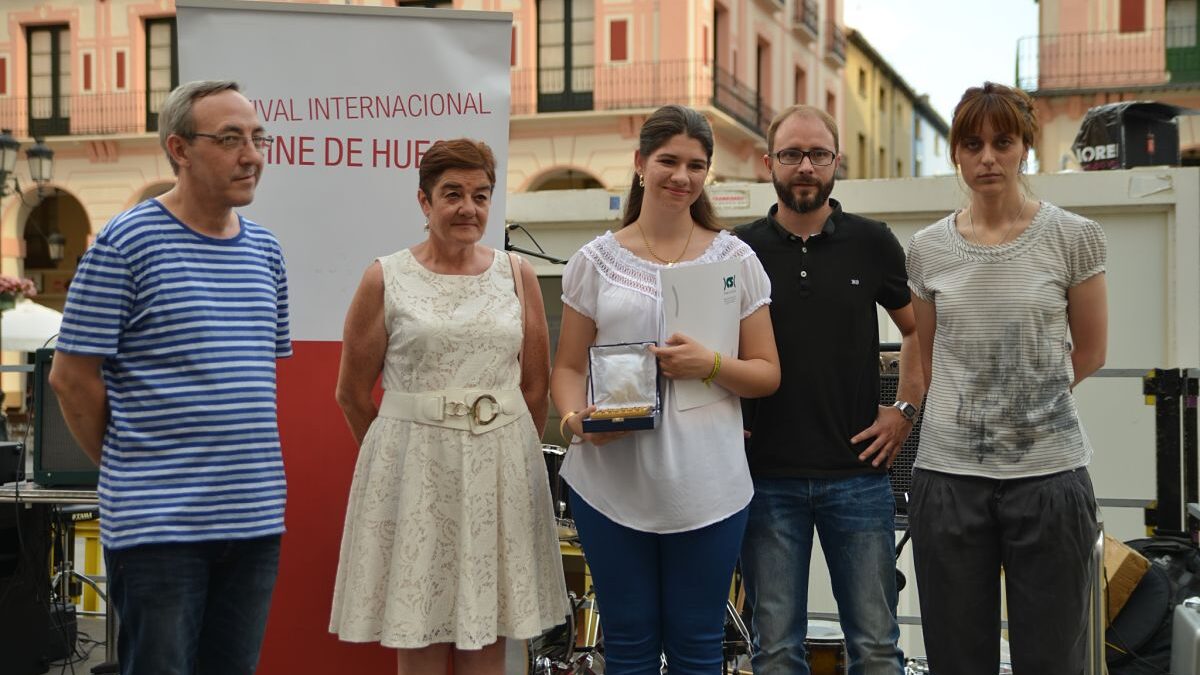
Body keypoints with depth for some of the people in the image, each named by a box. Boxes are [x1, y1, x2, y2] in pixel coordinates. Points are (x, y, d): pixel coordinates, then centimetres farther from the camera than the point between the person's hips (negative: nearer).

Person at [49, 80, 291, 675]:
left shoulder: (264, 251, 11)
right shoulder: (125, 243, -8)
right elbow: (72, 376, -6)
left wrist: (245, 468, 15)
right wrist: (125, 466, 2)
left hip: (255, 517, 6)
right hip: (158, 523, -6)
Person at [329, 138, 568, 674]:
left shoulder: (517, 276, 8)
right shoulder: (386, 279, 1)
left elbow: (536, 386, 11)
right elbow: (352, 393, 5)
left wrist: (506, 450, 8)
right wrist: (400, 451, 10)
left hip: (499, 470, 2)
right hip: (412, 467, -2)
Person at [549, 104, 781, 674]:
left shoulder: (736, 259, 7)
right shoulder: (595, 261, 7)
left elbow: (768, 374, 7)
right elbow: (567, 367, 8)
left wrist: (710, 364, -13)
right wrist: (575, 419, -13)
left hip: (705, 488, 0)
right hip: (612, 482, 0)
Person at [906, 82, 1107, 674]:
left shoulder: (1074, 237, -1)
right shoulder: (927, 249, 6)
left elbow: (1089, 352, 8)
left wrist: (1027, 398, 11)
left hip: (1048, 470, -2)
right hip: (949, 472, 2)